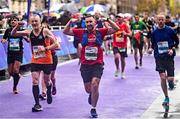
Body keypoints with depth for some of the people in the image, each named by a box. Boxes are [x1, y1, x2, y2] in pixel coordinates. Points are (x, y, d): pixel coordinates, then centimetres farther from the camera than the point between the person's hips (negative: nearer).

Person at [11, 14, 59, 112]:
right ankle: (37, 104, -3)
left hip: (47, 61, -3)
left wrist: (45, 48, -25)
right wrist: (17, 26, -16)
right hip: (35, 61, 3)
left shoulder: (45, 31, -12)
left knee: (46, 81, 13)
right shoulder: (29, 32, 0)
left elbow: (56, 44, -14)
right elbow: (13, 34, 3)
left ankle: (49, 92, 47)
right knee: (35, 82, -8)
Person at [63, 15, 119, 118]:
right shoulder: (82, 32, 1)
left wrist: (107, 20, -16)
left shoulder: (100, 32, -1)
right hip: (85, 65, 2)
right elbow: (66, 32, 1)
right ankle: (92, 94, 49)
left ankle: (93, 108, 1)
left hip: (97, 64, -2)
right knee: (88, 89, 11)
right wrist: (71, 22, -12)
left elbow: (116, 29, -6)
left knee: (94, 85, -15)